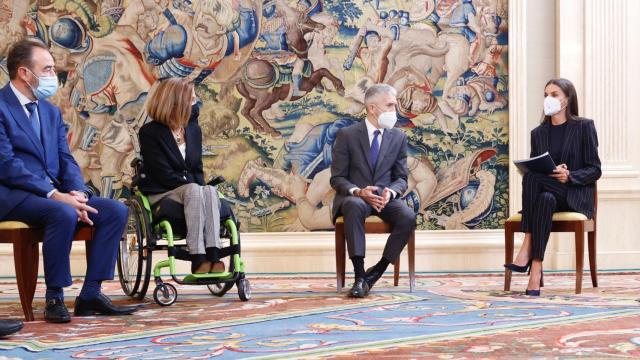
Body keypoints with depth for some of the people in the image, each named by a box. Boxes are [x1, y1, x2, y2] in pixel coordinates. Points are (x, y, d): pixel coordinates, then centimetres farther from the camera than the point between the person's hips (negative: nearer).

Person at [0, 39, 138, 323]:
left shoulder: (51, 112, 18)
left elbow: (66, 160, 13)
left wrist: (78, 193, -9)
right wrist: (54, 195, -25)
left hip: (54, 193, 8)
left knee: (115, 210, -11)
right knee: (63, 214, -36)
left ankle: (90, 294, -10)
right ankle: (54, 298, -22)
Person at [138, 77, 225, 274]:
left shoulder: (194, 129, 14)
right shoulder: (150, 132, -4)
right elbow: (163, 174, -12)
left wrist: (201, 188, -6)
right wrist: (193, 186, -17)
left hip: (193, 189, 5)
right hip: (161, 195, -5)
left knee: (210, 191, -31)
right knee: (194, 191, -36)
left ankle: (213, 256, -45)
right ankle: (198, 259, -44)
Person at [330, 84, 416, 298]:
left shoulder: (398, 137, 8)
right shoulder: (347, 135, -1)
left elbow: (401, 178, 9)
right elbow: (337, 178, -2)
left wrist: (390, 192, -16)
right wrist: (358, 192, -23)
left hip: (386, 197, 3)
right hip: (354, 196, -3)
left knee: (408, 217, -29)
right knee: (355, 206, -39)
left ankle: (377, 271, -14)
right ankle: (360, 276, -35)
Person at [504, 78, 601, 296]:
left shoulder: (584, 127, 2)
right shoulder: (538, 133, 14)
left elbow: (595, 170, -2)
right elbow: (533, 170, 13)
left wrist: (569, 176, -20)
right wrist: (552, 174, -11)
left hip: (575, 197, -3)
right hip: (547, 194, 3)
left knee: (532, 177, -32)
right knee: (545, 200, -36)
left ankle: (527, 250, -34)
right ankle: (535, 269, -41)